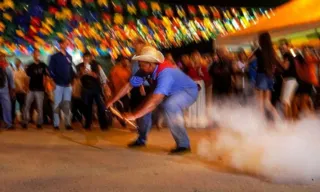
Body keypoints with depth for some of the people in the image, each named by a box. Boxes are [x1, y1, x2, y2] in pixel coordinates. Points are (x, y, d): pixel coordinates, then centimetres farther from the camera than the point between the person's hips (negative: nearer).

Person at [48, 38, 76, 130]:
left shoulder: (69, 57, 15)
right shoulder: (54, 57, 2)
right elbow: (51, 70, -3)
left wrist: (71, 80, 5)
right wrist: (55, 80, -11)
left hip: (68, 85, 4)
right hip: (58, 84, -4)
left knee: (67, 105, 2)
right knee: (57, 104, -2)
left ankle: (68, 124, 3)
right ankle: (56, 124, 2)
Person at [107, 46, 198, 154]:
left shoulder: (165, 72, -38)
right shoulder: (145, 71, -14)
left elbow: (155, 100, -46)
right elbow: (129, 85, -6)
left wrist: (135, 115, -48)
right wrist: (112, 101, -11)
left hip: (187, 90, -8)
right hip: (170, 93, 9)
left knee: (169, 105, -37)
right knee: (145, 106, 3)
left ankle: (183, 144, -27)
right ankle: (141, 139, 22)